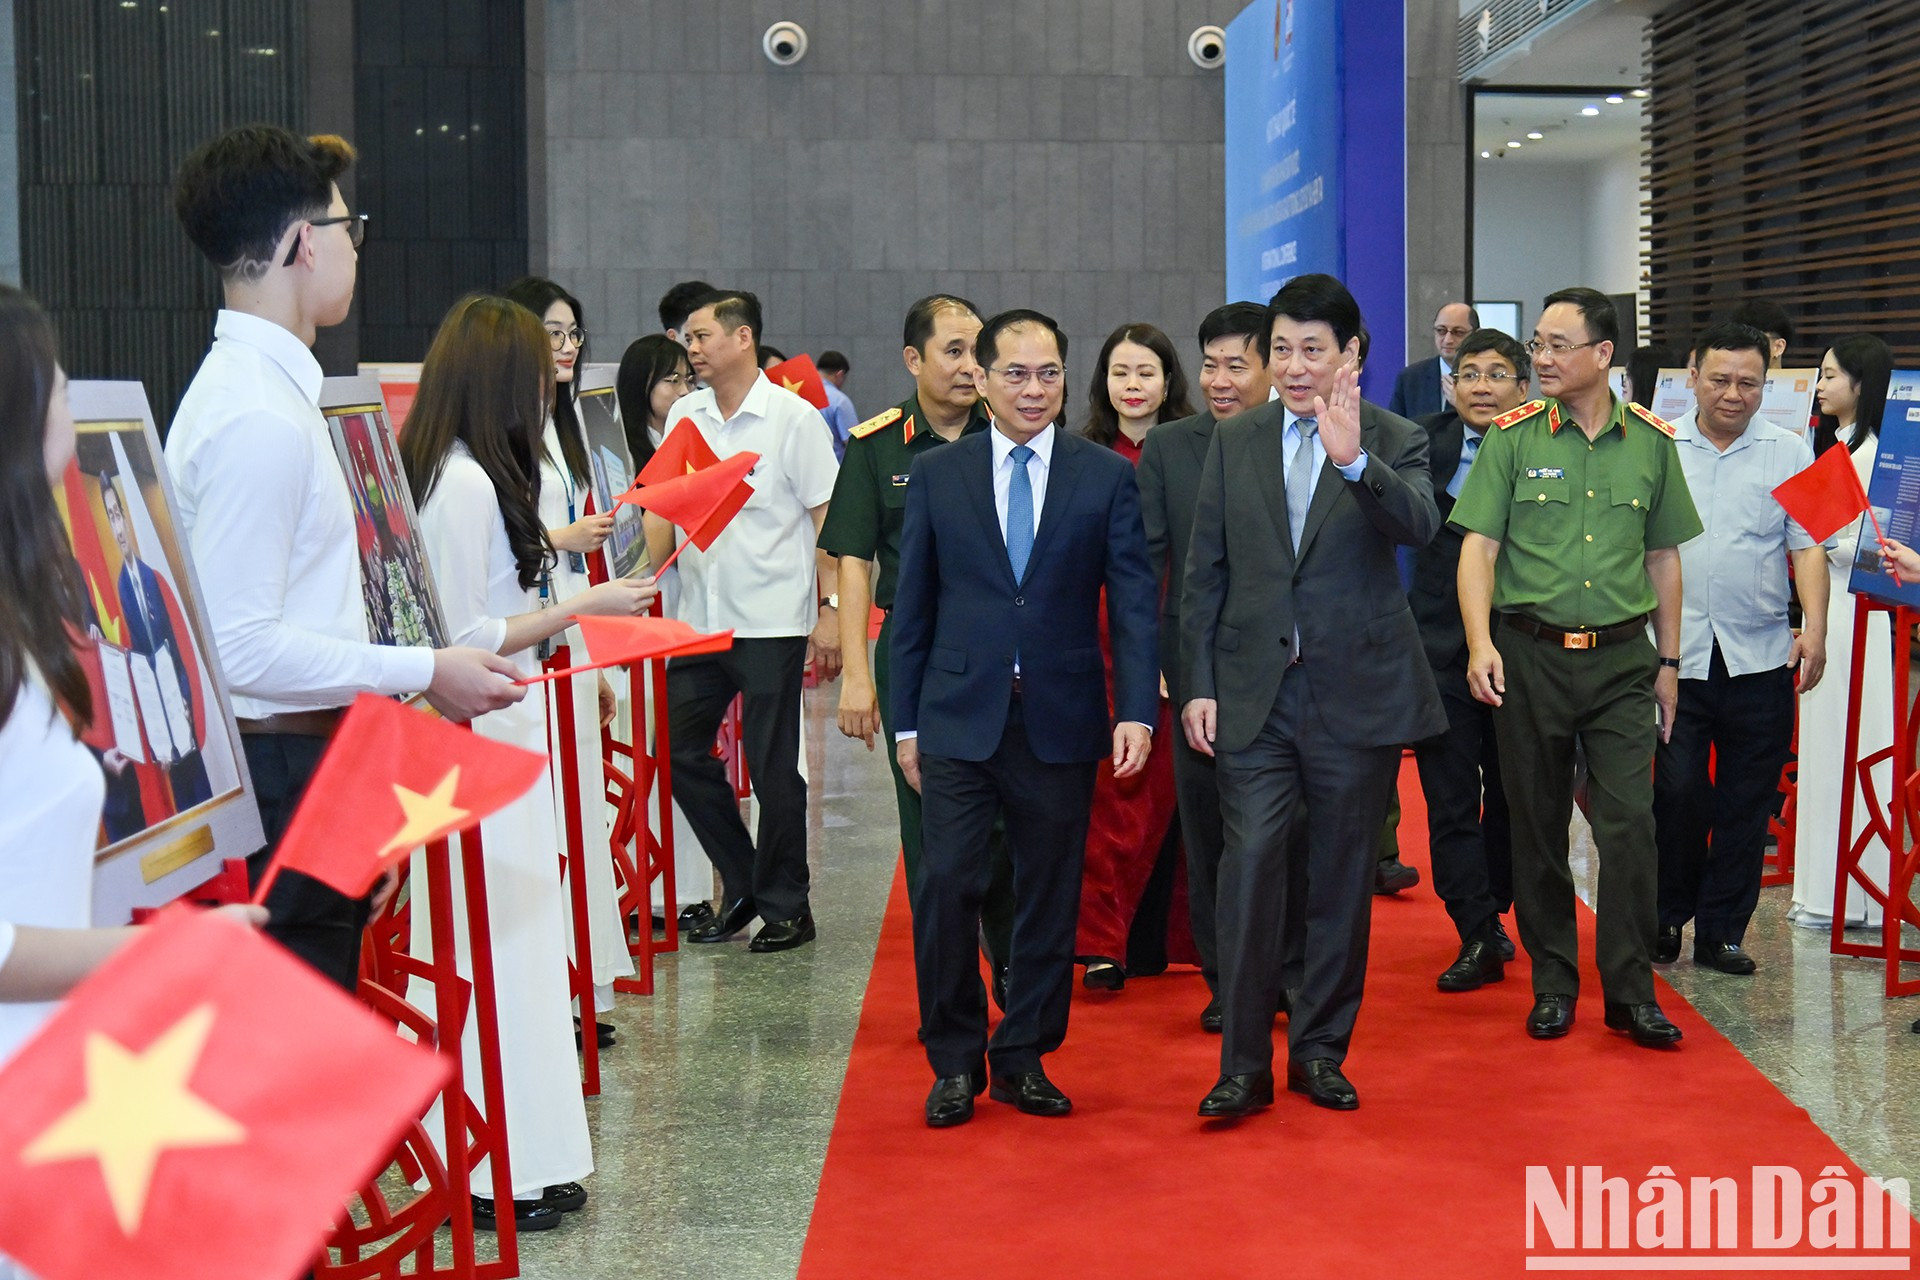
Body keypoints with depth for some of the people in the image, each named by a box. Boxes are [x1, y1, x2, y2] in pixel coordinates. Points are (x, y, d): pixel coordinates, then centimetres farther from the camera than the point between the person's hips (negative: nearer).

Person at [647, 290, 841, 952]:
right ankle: (741, 885, 22)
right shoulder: (686, 416, 9)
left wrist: (831, 610, -11)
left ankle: (784, 906, 16)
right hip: (699, 619, 5)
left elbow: (829, 518, -5)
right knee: (680, 753, 6)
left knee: (773, 769, 1)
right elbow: (662, 508, 10)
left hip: (772, 624, -5)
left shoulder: (794, 417, -4)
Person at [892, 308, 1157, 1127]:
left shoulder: (1106, 477, 4)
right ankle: (955, 1060, 8)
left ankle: (1023, 1058, 20)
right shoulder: (937, 475, 6)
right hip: (959, 716, 0)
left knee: (1049, 894, 6)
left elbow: (1133, 601, 0)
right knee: (947, 883, -7)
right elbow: (912, 606, 8)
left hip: (1060, 719, 0)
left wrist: (1136, 710, -10)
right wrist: (906, 722, 5)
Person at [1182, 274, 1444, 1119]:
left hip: (1357, 692, -1)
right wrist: (1198, 686, 3)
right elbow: (1204, 573, 9)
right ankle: (1243, 1063, 1)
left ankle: (1321, 1049, 22)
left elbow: (1419, 525, -22)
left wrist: (1354, 458, -38)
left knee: (1342, 877, 8)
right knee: (1250, 868, -7)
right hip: (1254, 692, 1)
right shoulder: (1234, 442, 8)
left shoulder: (1394, 440, 0)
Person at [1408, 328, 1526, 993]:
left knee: (1512, 796, 13)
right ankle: (1478, 936, 5)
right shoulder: (1427, 444, 4)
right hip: (1442, 650, 0)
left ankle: (1489, 913, 31)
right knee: (1451, 801, -1)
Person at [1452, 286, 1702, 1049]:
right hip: (1531, 654, -1)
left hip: (1622, 657, 1)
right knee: (1538, 823, 6)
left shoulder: (1651, 442, 6)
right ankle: (1553, 983, 19)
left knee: (1630, 821, -7)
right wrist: (1480, 643, -17)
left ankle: (1630, 989, 3)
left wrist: (1668, 660, 12)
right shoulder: (1513, 437, 0)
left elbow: (1664, 556, 13)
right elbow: (1478, 546, -4)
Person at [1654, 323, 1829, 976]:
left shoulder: (1789, 453, 6)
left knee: (1746, 802, 5)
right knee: (1677, 792, -3)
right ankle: (1667, 919, 15)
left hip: (1760, 656, 1)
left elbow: (1808, 545, 1)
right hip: (1677, 653, -1)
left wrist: (1814, 626, -12)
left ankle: (1722, 930, 15)